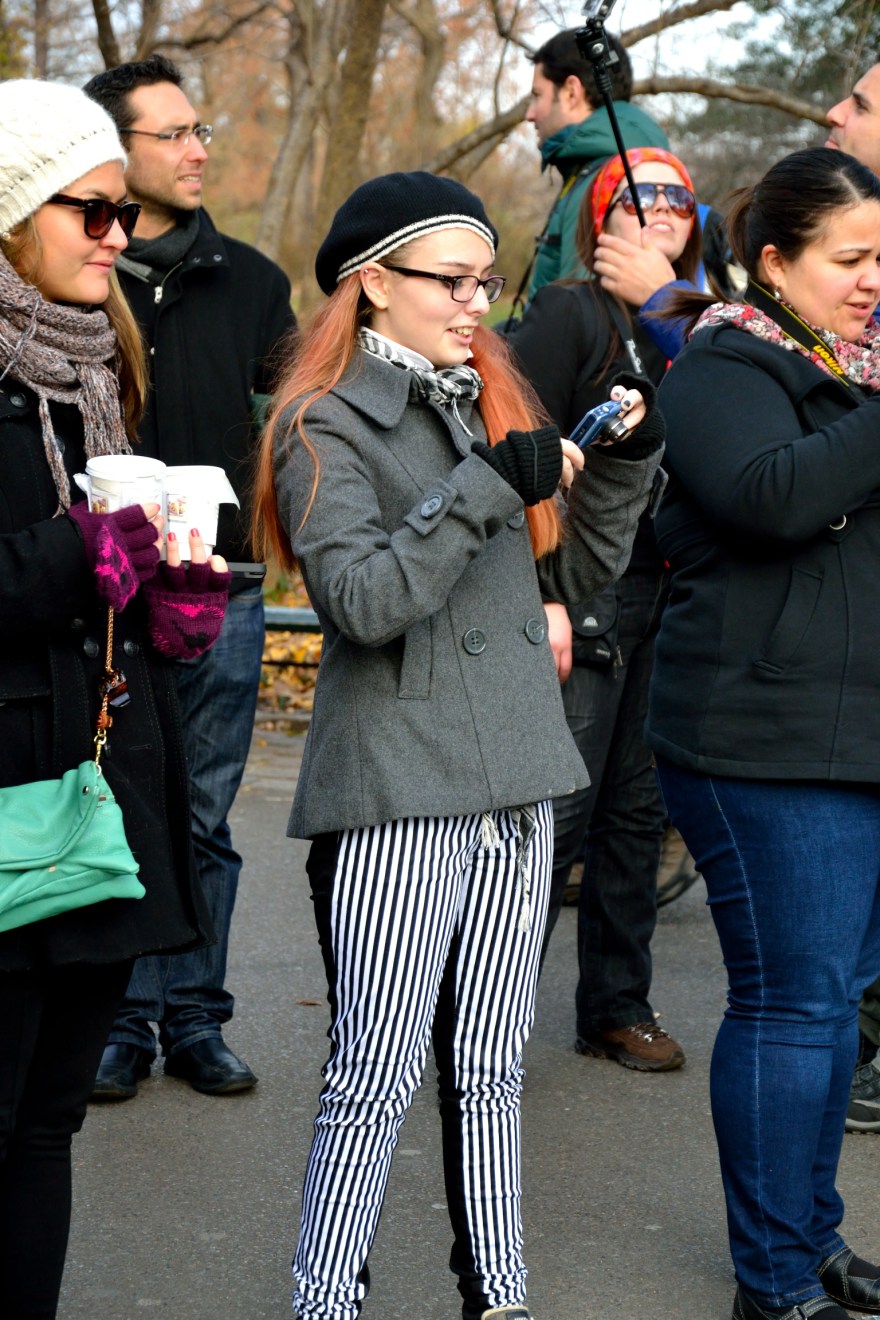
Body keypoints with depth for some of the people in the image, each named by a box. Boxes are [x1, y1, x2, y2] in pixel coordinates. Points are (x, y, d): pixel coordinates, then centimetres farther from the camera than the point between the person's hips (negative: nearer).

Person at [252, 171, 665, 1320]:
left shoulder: (492, 400, 16)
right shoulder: (326, 426, -6)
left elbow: (577, 569, 18)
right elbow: (363, 600, -20)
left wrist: (624, 460, 3)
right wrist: (487, 488, -22)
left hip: (515, 790, 7)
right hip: (397, 799, -7)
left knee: (489, 1069, 13)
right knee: (376, 1080, -5)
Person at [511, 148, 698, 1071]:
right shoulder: (568, 315, -2)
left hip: (675, 599, 6)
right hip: (586, 592, -6)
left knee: (638, 811, 10)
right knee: (558, 810, -6)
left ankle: (618, 1009, 20)